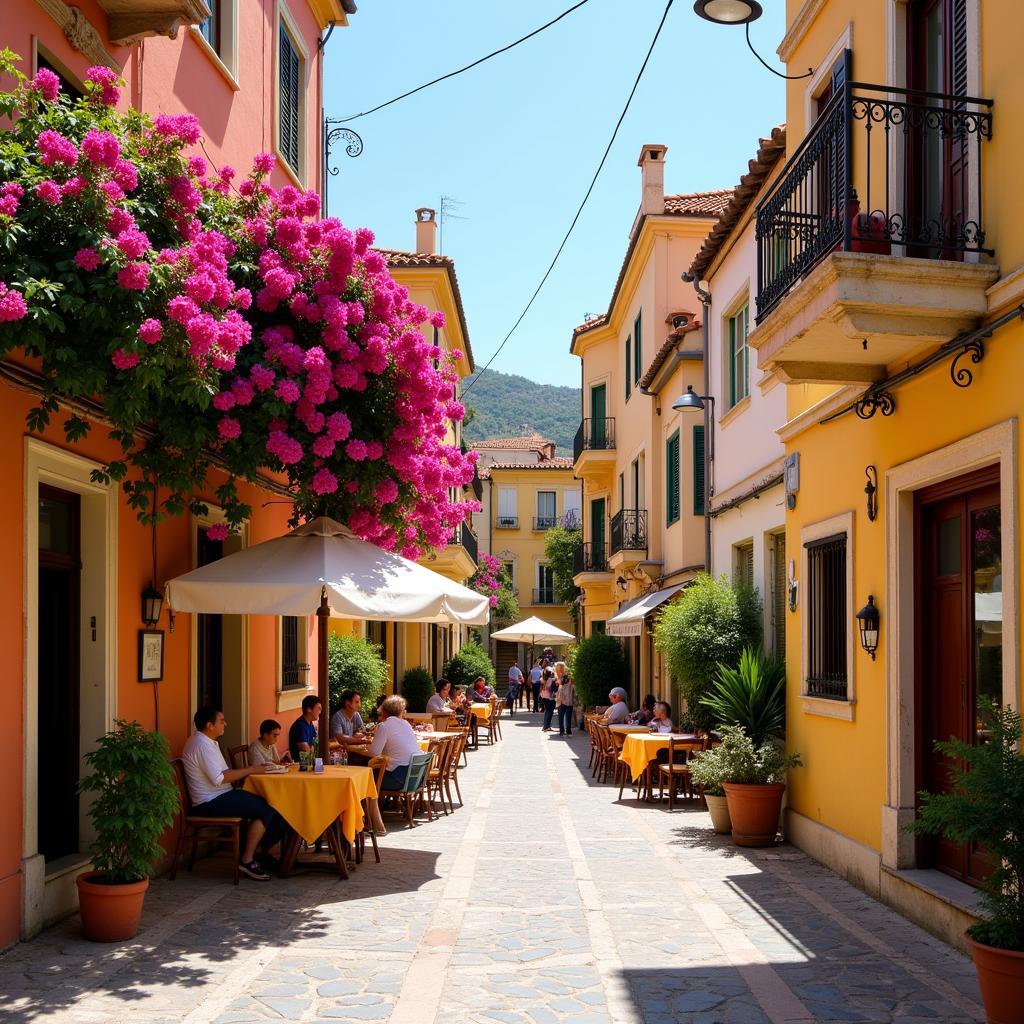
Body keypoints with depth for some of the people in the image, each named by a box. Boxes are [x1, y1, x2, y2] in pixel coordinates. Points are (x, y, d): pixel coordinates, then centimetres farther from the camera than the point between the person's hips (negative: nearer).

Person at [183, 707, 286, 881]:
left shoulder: (207, 742, 17)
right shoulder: (202, 745, -17)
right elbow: (218, 778, -24)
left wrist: (253, 769, 6)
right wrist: (250, 770, -15)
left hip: (218, 796, 10)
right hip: (211, 803, -10)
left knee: (267, 804, 1)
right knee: (266, 809, -17)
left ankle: (261, 853, 8)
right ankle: (247, 861, -12)